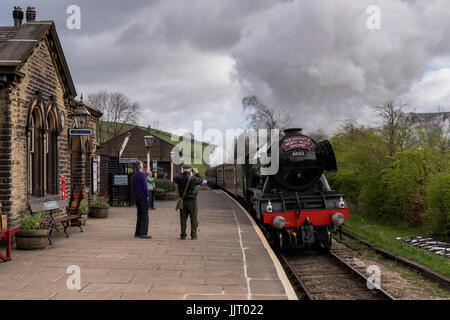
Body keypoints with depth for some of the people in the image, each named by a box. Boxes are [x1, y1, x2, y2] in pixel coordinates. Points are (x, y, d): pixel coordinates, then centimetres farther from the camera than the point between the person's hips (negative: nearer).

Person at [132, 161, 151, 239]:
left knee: (140, 215, 13)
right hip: (143, 197, -8)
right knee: (145, 215, -6)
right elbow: (145, 186, -16)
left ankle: (137, 233, 13)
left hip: (137, 197, 8)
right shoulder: (142, 174, -12)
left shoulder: (134, 176, 13)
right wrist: (147, 195, -10)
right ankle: (143, 233, -8)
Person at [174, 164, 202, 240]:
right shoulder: (193, 178, -14)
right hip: (192, 201, -3)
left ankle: (183, 235, 10)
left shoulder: (179, 177, -6)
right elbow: (200, 180, 5)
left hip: (183, 200, 3)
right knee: (193, 218, 5)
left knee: (183, 218, 9)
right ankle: (193, 236, 6)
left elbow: (175, 179, 17)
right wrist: (197, 173, 18)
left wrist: (182, 173, 22)